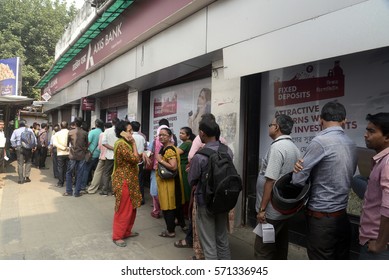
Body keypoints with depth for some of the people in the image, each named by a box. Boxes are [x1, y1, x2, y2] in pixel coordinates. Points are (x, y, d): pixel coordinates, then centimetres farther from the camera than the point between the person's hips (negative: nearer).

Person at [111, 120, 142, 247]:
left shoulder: (125, 143, 12)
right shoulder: (121, 144, -20)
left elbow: (134, 157, 14)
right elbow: (135, 159, -21)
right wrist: (134, 143, -15)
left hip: (129, 180, 10)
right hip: (123, 181, -10)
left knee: (131, 208, 17)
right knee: (123, 209, 0)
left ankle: (126, 231, 30)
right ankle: (117, 236, 13)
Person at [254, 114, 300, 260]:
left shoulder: (277, 146, -18)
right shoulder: (294, 147, 9)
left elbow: (271, 180, -23)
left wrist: (262, 208, -17)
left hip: (272, 210, -9)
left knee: (263, 250, 1)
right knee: (280, 248, 19)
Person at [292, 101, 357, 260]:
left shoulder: (320, 141, -17)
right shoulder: (351, 144, 7)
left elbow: (298, 180, -15)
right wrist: (303, 165, -4)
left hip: (322, 218, -7)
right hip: (342, 216, 7)